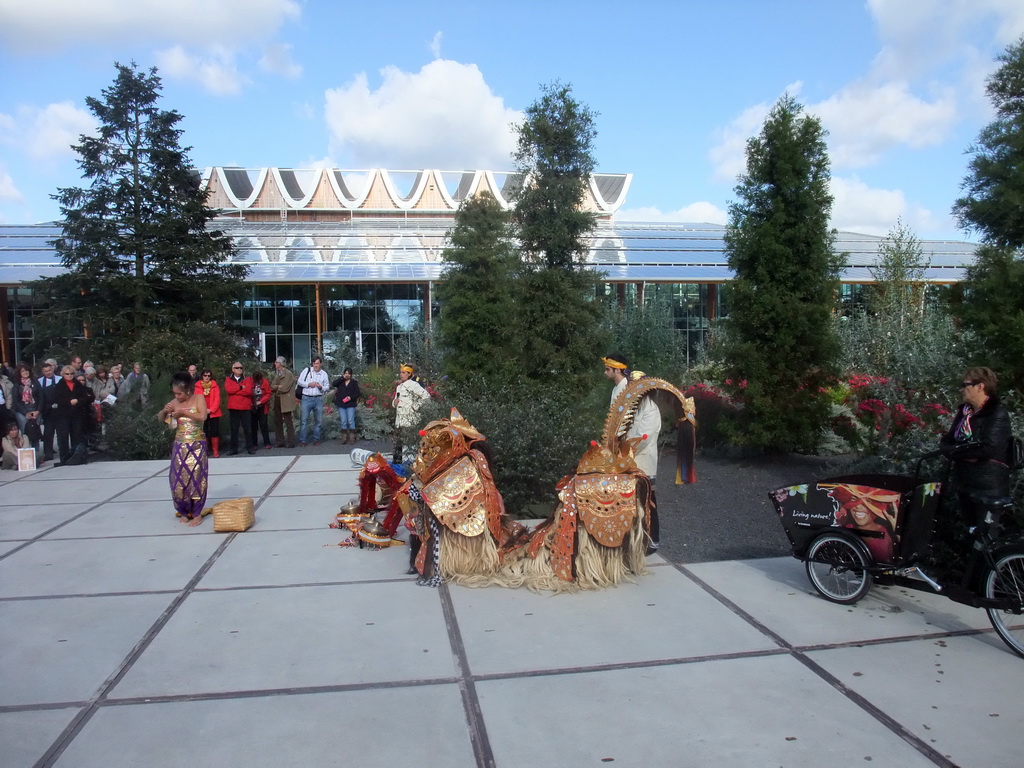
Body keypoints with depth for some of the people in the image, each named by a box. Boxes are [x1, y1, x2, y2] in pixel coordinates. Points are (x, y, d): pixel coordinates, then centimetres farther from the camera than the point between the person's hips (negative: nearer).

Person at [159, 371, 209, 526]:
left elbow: (202, 416, -19)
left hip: (196, 446, -4)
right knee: (178, 478, 5)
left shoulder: (198, 398, -5)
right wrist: (165, 411, -10)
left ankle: (197, 513, 6)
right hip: (179, 446, 4)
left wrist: (183, 413, -22)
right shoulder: (175, 402, 4)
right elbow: (160, 418, 11)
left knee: (196, 477, -2)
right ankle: (184, 511, 19)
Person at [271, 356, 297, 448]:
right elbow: (272, 387, 7)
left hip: (286, 402, -8)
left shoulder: (288, 374, -9)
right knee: (277, 422, 10)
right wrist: (278, 387, -11)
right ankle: (281, 442, 17)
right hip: (277, 402, 8)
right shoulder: (277, 374, 16)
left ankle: (291, 443, 1)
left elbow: (284, 388, -17)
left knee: (288, 423, -4)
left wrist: (276, 388, -1)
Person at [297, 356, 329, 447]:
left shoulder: (324, 374, 9)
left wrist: (321, 387, -8)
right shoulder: (307, 370, 3)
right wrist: (308, 384, -11)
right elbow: (300, 381, 3)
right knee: (304, 420, -5)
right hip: (307, 398, -2)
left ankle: (316, 439, 19)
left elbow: (327, 386, 12)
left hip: (318, 399, 3)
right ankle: (302, 440, 0)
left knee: (318, 420, 7)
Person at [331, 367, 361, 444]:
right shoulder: (340, 381, 9)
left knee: (351, 421, -4)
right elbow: (333, 384, -10)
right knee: (343, 422, 3)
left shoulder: (354, 382, 5)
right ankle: (344, 438, 7)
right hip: (341, 404, 2)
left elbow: (357, 393, 2)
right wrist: (342, 378, -12)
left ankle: (352, 438, 1)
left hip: (350, 404, -2)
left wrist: (351, 397, -16)